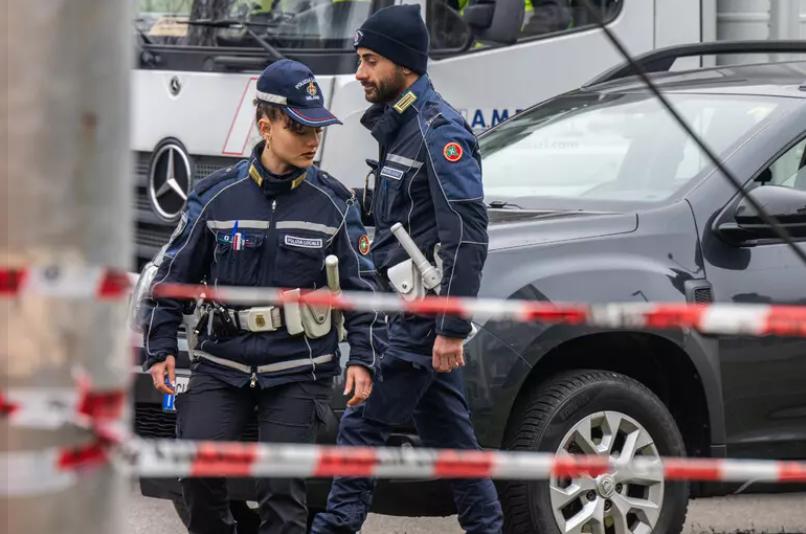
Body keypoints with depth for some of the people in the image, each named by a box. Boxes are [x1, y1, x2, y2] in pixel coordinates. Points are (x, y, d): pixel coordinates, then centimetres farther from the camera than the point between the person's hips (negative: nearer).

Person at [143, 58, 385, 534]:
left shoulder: (333, 203, 1)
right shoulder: (217, 196, 0)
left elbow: (361, 287, 5)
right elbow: (175, 275, 8)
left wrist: (363, 360, -4)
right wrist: (161, 348, 3)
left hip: (298, 370, 0)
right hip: (221, 364, 1)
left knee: (283, 490, -5)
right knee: (199, 472, -12)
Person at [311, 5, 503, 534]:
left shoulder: (439, 130, -15)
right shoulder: (399, 126, 17)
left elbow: (468, 236, -21)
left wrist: (452, 329, -24)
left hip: (423, 316, -10)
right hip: (408, 310, 10)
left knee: (364, 423, -9)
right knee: (446, 431, 12)